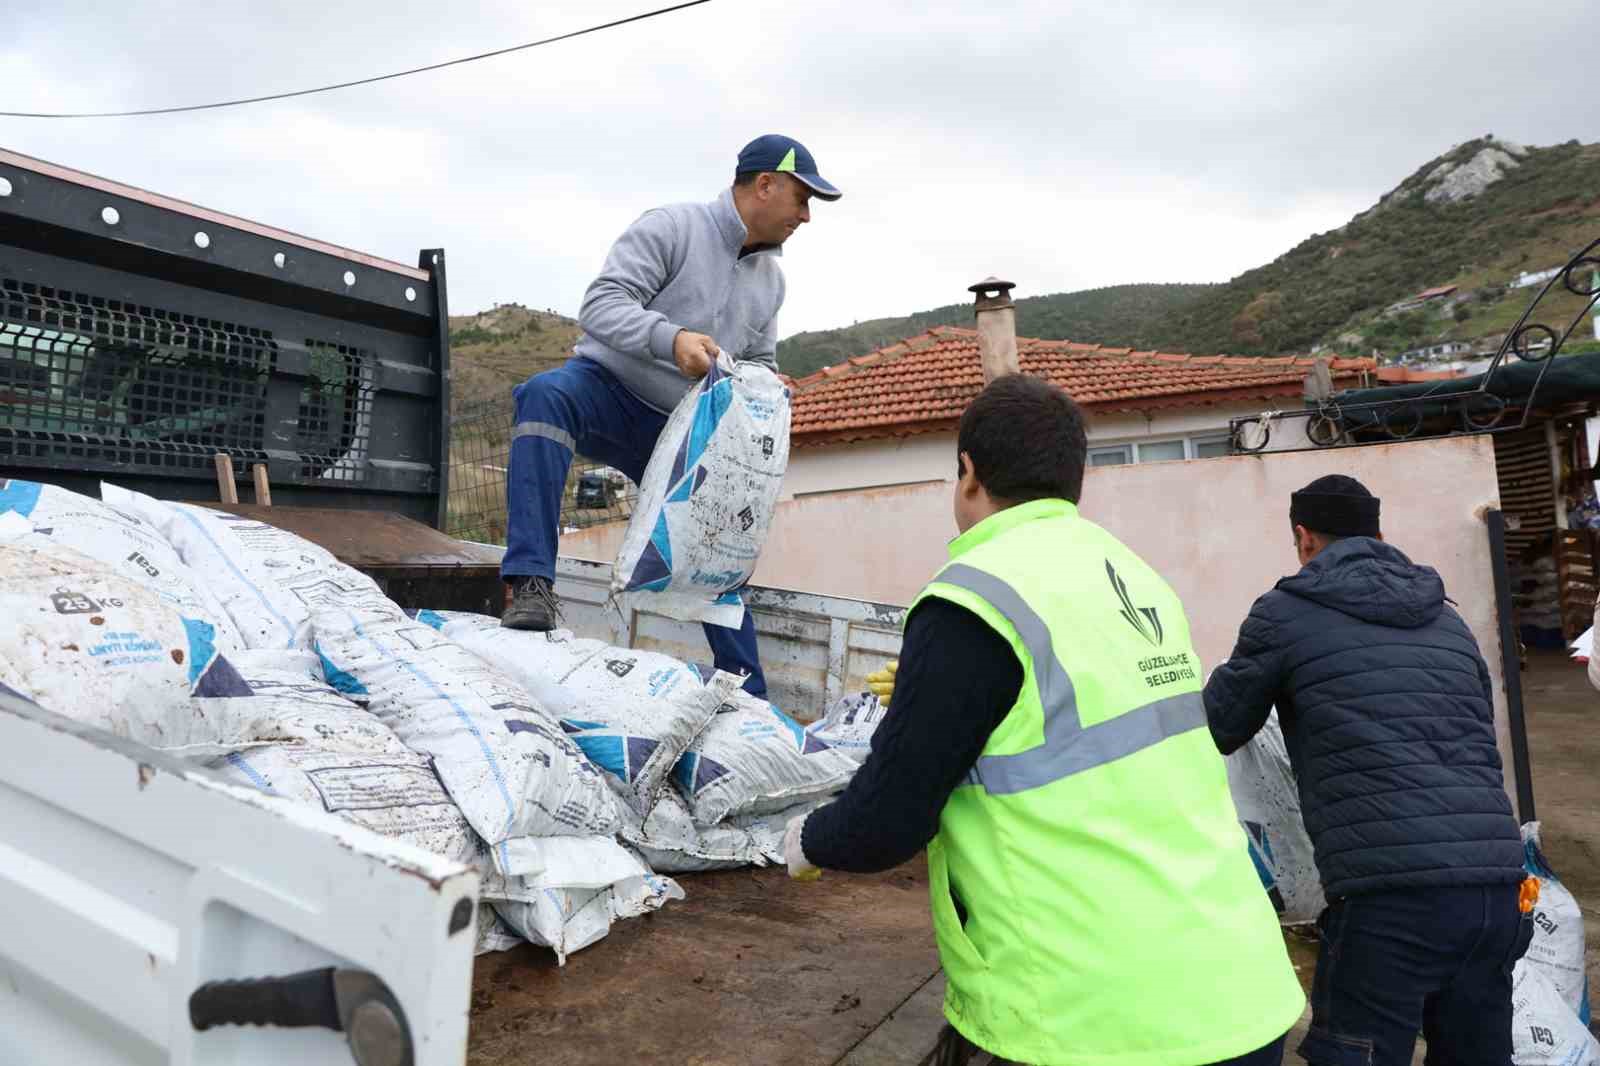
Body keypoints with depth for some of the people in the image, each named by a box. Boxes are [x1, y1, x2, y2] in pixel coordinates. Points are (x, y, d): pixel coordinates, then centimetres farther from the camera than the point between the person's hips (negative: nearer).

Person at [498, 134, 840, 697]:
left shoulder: (771, 277, 13)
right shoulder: (671, 227, -10)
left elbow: (760, 363, 24)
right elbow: (601, 303, -20)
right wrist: (671, 338, -36)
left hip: (677, 431, 6)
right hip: (608, 390, -6)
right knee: (547, 395, -40)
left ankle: (748, 694, 19)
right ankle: (531, 584, -43)